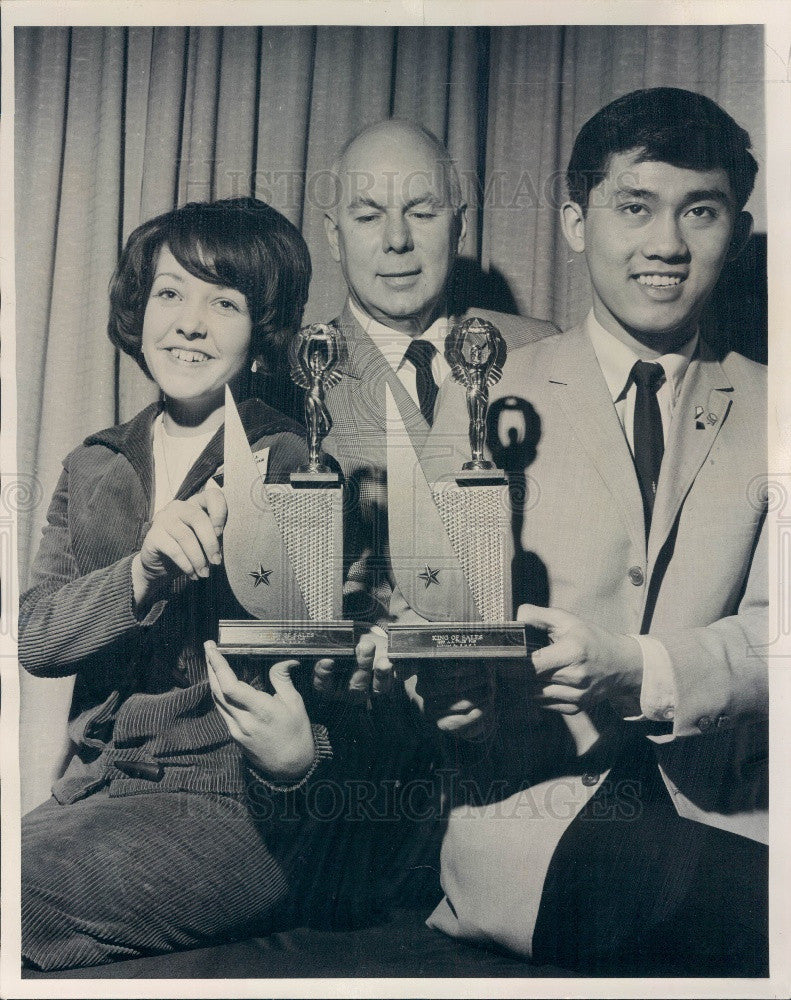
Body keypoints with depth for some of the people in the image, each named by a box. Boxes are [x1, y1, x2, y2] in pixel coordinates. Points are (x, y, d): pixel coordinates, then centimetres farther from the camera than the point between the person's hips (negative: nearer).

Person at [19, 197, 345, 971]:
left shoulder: (290, 467, -4)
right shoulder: (93, 468, 13)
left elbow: (323, 667, -4)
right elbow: (34, 637, 1)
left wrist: (295, 754, -28)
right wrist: (141, 574, -19)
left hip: (225, 810, -4)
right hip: (93, 788, 5)